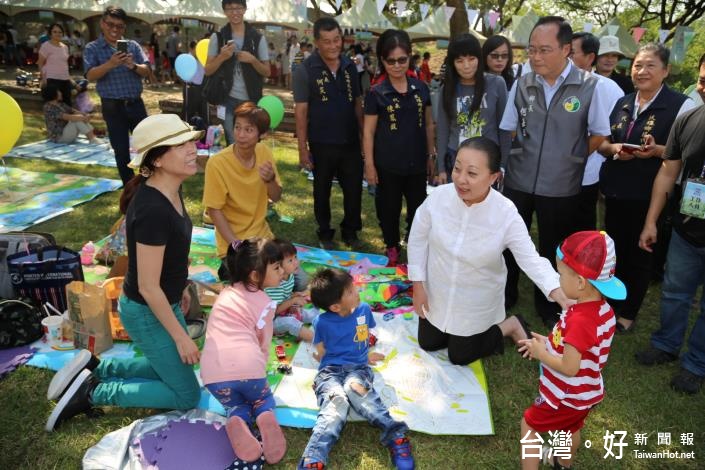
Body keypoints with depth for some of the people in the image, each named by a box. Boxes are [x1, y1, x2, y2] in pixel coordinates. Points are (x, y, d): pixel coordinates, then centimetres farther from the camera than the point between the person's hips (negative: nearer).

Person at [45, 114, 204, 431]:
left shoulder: (169, 190, -6)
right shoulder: (153, 210, -34)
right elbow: (148, 287, -27)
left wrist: (179, 286, 22)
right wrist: (181, 337, -18)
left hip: (164, 302, 9)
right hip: (148, 313, -9)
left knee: (169, 368, 27)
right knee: (187, 396, 7)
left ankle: (94, 368, 26)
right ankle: (93, 392, 10)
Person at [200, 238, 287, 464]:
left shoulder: (226, 293, 20)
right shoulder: (265, 304, 5)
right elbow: (263, 345, 8)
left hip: (214, 372, 3)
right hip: (247, 368, -3)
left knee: (236, 405, 29)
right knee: (263, 400, 28)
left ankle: (236, 423, -5)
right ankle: (265, 419, -6)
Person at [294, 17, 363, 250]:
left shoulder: (350, 66, 4)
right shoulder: (305, 70, -9)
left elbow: (358, 103, 11)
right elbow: (301, 111, -10)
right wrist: (303, 148, -12)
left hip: (351, 142, 3)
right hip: (321, 144, -3)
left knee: (354, 189, 10)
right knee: (322, 191, 13)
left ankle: (350, 230, 31)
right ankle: (325, 233, 31)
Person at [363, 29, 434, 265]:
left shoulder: (421, 88, 2)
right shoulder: (377, 93, -7)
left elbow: (429, 124, 10)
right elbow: (368, 131, -5)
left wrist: (431, 155, 9)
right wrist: (369, 164, -8)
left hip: (417, 162, 3)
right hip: (388, 164, -2)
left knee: (418, 208, 13)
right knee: (389, 209, 10)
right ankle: (392, 248, 31)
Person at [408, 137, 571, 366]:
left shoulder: (506, 214, -29)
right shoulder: (439, 196, -23)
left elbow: (531, 259, -26)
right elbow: (418, 239, -8)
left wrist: (559, 293, -44)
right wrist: (418, 286, -5)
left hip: (476, 304, -3)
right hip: (437, 293, 3)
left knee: (460, 356, 15)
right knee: (428, 344, 21)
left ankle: (511, 325, 34)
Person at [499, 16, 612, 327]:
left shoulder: (590, 86, -11)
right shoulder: (522, 84, -3)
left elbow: (599, 134, 0)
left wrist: (571, 160, 2)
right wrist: (511, 158, 3)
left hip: (561, 186, -2)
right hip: (518, 181, 2)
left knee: (552, 249, 14)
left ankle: (547, 305, 34)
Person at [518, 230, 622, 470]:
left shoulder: (579, 320, -37)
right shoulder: (604, 310, -9)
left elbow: (569, 367, -32)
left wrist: (541, 353, -17)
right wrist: (548, 342, 0)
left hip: (567, 395, -8)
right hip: (586, 392, 8)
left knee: (529, 425, 13)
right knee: (571, 429, 32)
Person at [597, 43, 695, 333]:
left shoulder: (682, 105, -7)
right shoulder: (622, 103, 11)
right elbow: (601, 142, 13)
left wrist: (656, 150, -26)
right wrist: (613, 148, -9)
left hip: (649, 195, -4)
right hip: (615, 191, 5)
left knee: (639, 254, 8)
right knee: (614, 250, 13)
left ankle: (628, 312, 25)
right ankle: (610, 302, 33)